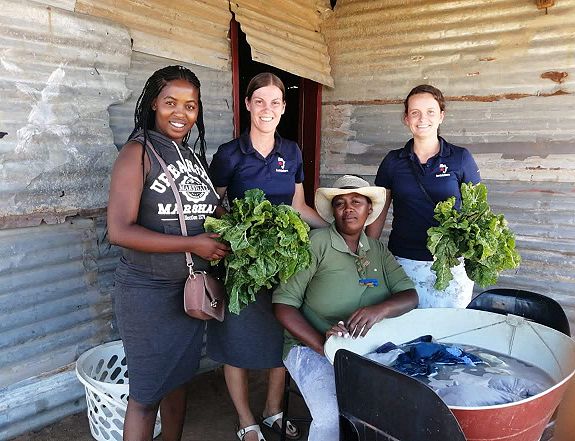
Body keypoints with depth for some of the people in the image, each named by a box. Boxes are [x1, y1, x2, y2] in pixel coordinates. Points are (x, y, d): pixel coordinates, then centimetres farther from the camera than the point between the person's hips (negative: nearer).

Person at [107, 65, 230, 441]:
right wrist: (193, 245, -20)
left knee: (179, 378, 20)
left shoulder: (195, 157, 8)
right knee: (147, 392, 7)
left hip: (193, 288, 6)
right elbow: (120, 230, -20)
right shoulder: (138, 152, -11)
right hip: (148, 292, -6)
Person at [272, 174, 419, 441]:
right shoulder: (315, 243, -8)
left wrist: (379, 310, -23)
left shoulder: (378, 251, 10)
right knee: (333, 418, -29)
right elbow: (283, 303, -11)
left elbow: (410, 296, 0)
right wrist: (322, 344, -23)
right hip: (313, 347, -5)